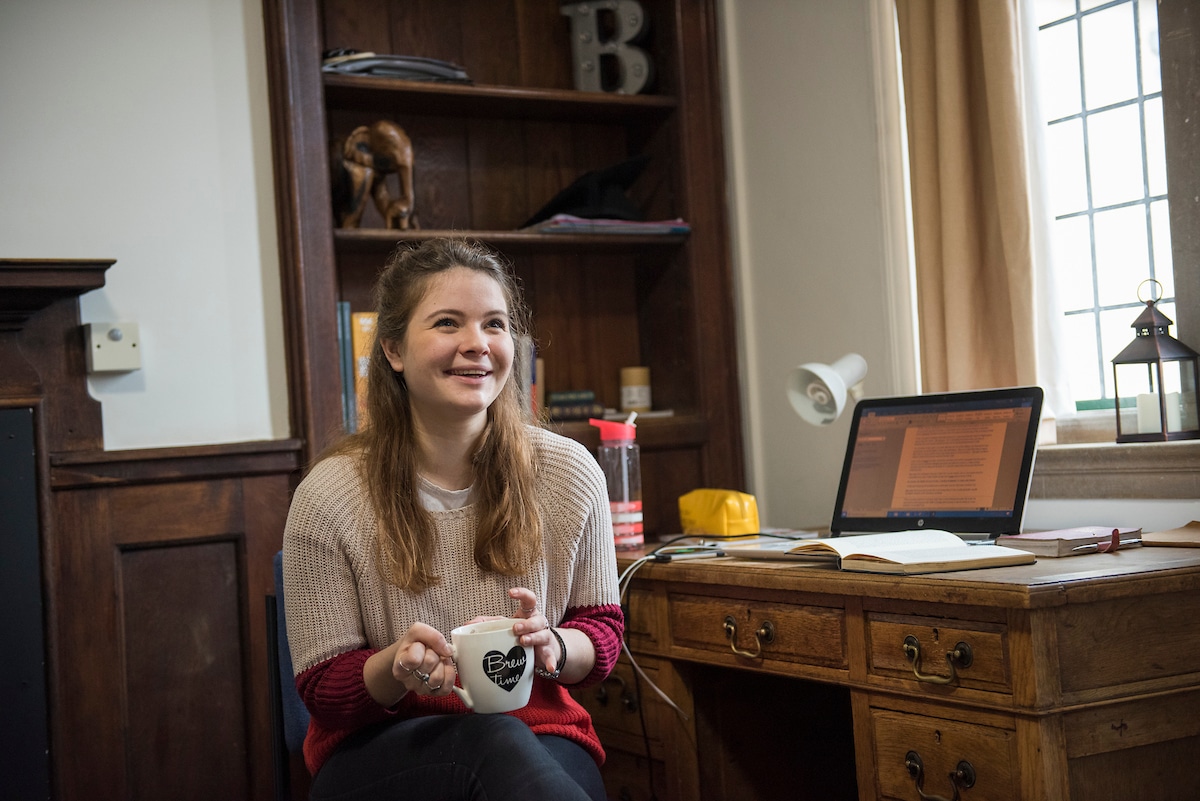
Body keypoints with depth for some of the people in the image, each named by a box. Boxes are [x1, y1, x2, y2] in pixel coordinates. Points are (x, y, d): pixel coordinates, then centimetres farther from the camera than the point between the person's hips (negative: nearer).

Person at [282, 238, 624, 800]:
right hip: (379, 752, -2)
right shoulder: (330, 495, -8)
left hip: (539, 738, 2)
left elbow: (603, 629, 8)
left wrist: (554, 647, -18)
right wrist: (395, 666, -27)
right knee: (496, 743, -37)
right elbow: (323, 689, -3)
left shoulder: (569, 473, -3)